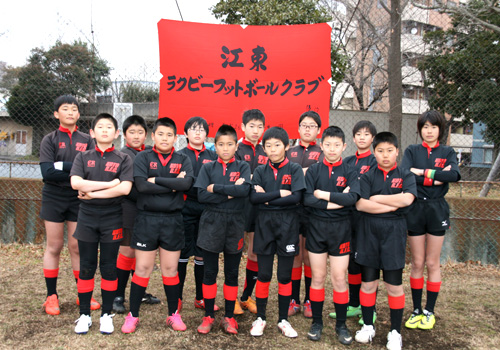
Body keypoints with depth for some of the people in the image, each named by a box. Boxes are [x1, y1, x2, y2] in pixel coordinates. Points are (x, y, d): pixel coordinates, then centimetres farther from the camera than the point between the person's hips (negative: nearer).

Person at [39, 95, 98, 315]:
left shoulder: (87, 140, 7)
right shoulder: (50, 140, 2)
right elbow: (47, 173, -12)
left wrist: (62, 166, -15)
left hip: (79, 199, 1)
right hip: (54, 199, -1)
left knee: (78, 247, 4)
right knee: (54, 247, 4)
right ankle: (51, 296, 15)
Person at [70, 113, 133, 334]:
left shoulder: (123, 159, 1)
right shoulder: (83, 157, 6)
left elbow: (125, 188, -14)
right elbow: (76, 183, -12)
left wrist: (92, 193, -14)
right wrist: (110, 183, -14)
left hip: (112, 218, -1)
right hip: (87, 217, 1)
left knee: (109, 268, 6)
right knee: (86, 267, 7)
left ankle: (106, 314, 19)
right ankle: (84, 315, 20)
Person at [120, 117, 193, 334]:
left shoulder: (182, 160, 6)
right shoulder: (143, 157, 2)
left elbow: (187, 183, -13)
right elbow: (141, 185, -15)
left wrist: (157, 180, -15)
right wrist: (173, 185, -12)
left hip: (173, 220, 1)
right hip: (147, 218, -1)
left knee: (170, 269, 9)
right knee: (142, 269, 4)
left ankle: (173, 314, 23)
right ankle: (133, 315, 18)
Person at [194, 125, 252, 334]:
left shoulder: (243, 167, 4)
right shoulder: (208, 168, 5)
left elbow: (245, 190, -15)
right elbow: (201, 195, -9)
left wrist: (216, 188, -14)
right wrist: (230, 193, -14)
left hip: (234, 224, 0)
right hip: (211, 223, 0)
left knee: (232, 272, 8)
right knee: (210, 271, 6)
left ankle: (229, 316, 21)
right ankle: (208, 315, 20)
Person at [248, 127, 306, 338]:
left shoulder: (295, 169, 0)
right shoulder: (260, 171, 5)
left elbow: (296, 198, -14)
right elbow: (253, 197, -9)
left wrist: (267, 198, -11)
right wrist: (280, 193, -14)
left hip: (287, 225, -1)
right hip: (264, 224, 1)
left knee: (285, 276, 6)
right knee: (263, 275, 6)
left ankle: (283, 319, 21)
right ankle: (260, 318, 21)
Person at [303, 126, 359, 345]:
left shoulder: (350, 172, 0)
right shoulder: (313, 171, 1)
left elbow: (352, 198, -18)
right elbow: (306, 199, -13)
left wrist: (323, 194, -15)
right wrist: (335, 202, -16)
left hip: (341, 229, 0)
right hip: (316, 227, 1)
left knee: (339, 279, 4)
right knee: (318, 278, 8)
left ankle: (341, 325, 20)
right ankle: (317, 322, 23)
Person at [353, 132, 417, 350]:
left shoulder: (405, 176, 3)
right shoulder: (368, 176, 3)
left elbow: (407, 198, -18)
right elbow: (360, 204, -12)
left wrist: (376, 198, -12)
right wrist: (391, 206, -12)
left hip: (394, 232, -1)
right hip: (368, 231, 1)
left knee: (394, 284, 5)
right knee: (368, 281, 8)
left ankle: (395, 332, 20)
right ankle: (368, 326, 25)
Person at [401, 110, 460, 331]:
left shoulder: (447, 153, 5)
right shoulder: (412, 151, 5)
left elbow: (455, 175, -16)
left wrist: (423, 172, -18)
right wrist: (435, 178, -17)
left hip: (437, 210, 0)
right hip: (415, 209, 0)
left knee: (432, 263, 6)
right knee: (417, 263, 6)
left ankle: (429, 312, 18)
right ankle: (416, 311, 17)